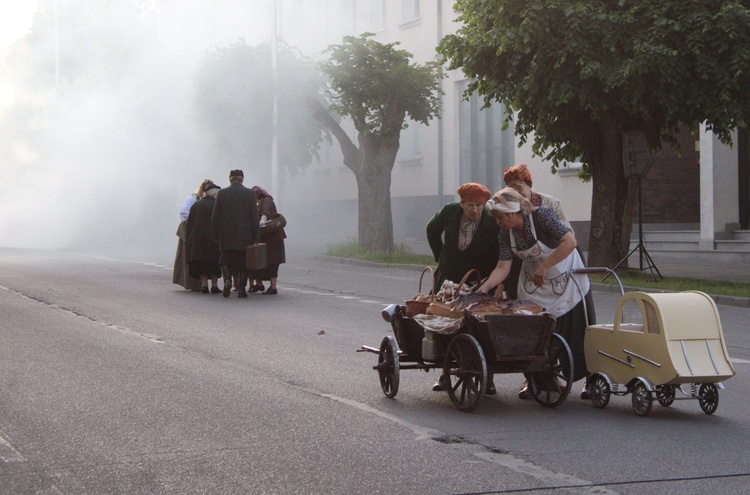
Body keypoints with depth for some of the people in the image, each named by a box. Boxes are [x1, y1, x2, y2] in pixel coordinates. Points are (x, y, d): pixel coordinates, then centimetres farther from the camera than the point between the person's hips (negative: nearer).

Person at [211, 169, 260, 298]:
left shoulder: (221, 193, 0)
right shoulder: (250, 194, -2)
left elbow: (215, 216, 1)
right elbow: (254, 217, -3)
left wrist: (215, 235, 9)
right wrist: (256, 237, 1)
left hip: (226, 235, 0)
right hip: (245, 236, 0)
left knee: (225, 260, 10)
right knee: (243, 262, 7)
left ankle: (227, 279, -14)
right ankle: (241, 288, 3)